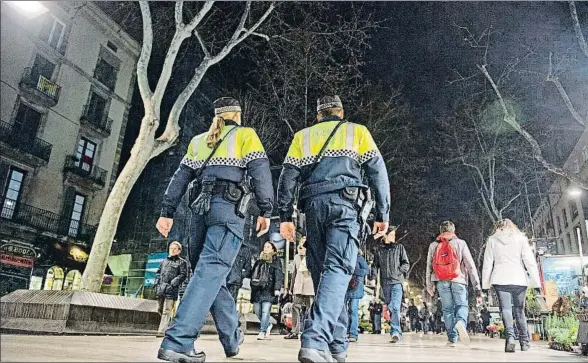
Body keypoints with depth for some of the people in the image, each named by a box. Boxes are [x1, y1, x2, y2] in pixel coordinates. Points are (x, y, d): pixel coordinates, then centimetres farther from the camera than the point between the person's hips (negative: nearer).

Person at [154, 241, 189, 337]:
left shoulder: (182, 262, 5)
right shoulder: (164, 261, 22)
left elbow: (183, 275, -4)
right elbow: (158, 273, 24)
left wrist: (172, 283, -14)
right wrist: (157, 283, 9)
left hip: (171, 290, -6)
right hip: (161, 289, 6)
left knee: (166, 311, -10)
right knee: (161, 310, 13)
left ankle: (161, 331, -12)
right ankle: (170, 325, 32)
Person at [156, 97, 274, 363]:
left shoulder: (198, 141, 24)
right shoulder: (245, 135, 11)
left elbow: (180, 177, 17)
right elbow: (260, 171, -3)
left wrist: (167, 212, 14)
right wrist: (266, 211, -4)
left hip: (201, 208, 6)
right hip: (228, 208, -5)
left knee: (211, 272, 12)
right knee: (211, 271, -13)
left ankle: (233, 338, 20)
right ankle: (177, 341, -23)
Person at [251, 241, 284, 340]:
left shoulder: (276, 261, 5)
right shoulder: (259, 260, 18)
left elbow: (278, 275, -3)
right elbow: (253, 273, 21)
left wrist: (277, 288, -13)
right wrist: (253, 282, 14)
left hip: (269, 290, -5)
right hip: (257, 289, 5)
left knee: (265, 311, -10)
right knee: (257, 311, 6)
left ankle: (262, 331, -3)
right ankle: (268, 325, 27)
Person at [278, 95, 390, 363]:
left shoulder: (302, 136, 21)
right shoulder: (357, 131, 18)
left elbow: (288, 177, 10)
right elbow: (377, 172, 8)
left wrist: (285, 216, 9)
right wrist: (382, 214, 8)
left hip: (313, 206, 3)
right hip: (344, 205, -2)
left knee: (322, 272, 10)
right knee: (337, 269, -12)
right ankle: (315, 341, -28)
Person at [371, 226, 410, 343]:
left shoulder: (399, 247, 7)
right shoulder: (378, 249, 11)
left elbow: (406, 264, 6)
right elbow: (375, 265, 15)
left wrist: (398, 271, -7)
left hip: (397, 282, -3)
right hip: (385, 282, 3)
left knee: (395, 307, -15)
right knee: (390, 308, 8)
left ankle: (395, 332, -17)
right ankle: (397, 333, 18)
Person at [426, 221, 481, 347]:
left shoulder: (433, 245, 10)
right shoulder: (460, 243, 3)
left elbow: (429, 266, 11)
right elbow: (470, 264, -1)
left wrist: (429, 286, 17)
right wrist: (476, 284, 1)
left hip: (442, 282, 2)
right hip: (458, 280, -2)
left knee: (447, 309, 10)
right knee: (462, 305, 4)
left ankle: (452, 338, 8)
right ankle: (461, 322, -27)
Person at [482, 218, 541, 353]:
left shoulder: (492, 239, 10)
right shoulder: (520, 238, 9)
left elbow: (487, 263, 7)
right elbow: (530, 261, 2)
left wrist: (485, 283, 9)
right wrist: (536, 281, 2)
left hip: (500, 280, -1)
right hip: (519, 279, 1)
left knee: (506, 309, -4)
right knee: (519, 310, 13)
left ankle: (510, 336, -24)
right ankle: (524, 341, 17)